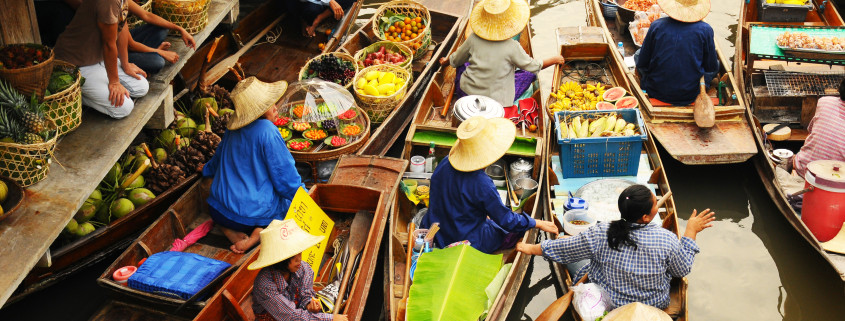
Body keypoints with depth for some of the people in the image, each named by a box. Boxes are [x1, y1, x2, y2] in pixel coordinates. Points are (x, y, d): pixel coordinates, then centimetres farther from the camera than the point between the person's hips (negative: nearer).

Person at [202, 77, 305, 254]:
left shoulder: (233, 130, 5)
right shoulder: (267, 131, -18)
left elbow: (218, 158, 26)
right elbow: (285, 175, -13)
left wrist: (207, 169, 48)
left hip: (218, 210, 6)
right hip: (253, 211, -6)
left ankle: (232, 232, 7)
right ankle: (259, 233, -8)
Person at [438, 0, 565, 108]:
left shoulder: (474, 38, -11)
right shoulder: (512, 47, -19)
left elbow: (456, 61, 5)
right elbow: (534, 66, -5)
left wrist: (446, 60, 29)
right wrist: (555, 59, 13)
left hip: (467, 92, 3)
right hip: (495, 100, -3)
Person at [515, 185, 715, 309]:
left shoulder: (601, 235, -25)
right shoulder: (667, 240, -26)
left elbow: (562, 249, -12)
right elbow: (683, 270, -8)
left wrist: (531, 249, 4)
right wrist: (691, 232, 1)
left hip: (608, 305, 0)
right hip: (654, 306, 0)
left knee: (586, 269, 26)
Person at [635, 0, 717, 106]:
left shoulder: (656, 26, -12)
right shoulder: (705, 30, -14)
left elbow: (642, 64, -3)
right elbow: (712, 68, -2)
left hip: (657, 93, 1)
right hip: (691, 95, 0)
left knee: (638, 54, 25)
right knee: (716, 64, 26)